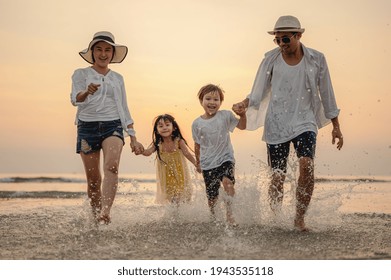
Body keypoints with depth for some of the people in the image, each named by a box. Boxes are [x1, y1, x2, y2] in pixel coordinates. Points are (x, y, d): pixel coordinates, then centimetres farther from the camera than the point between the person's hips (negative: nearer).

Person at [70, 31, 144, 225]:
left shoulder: (117, 78, 17)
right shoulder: (81, 74, 7)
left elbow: (124, 109, 20)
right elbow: (75, 99, -10)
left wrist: (133, 138, 14)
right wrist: (86, 92, -34)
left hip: (113, 126, 1)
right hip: (87, 127, 0)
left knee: (112, 166, -27)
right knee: (93, 180, 1)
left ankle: (105, 213, -38)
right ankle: (96, 217, 15)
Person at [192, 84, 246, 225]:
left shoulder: (225, 115, -3)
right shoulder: (197, 123, -1)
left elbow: (242, 126, -1)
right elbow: (197, 145, 10)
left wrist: (242, 114, -19)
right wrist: (198, 162, 16)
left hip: (225, 159, -1)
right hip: (208, 164, 1)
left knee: (228, 181, -30)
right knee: (212, 196, 7)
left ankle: (229, 214, -22)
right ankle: (212, 217, 32)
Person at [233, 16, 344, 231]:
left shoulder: (316, 60, 0)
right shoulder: (271, 60, 0)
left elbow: (326, 94, 8)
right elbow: (258, 93, 1)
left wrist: (336, 127, 10)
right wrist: (244, 105, -20)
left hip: (304, 121, 0)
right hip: (277, 124, 1)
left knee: (307, 165, -23)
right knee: (277, 176, 0)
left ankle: (299, 218, -9)